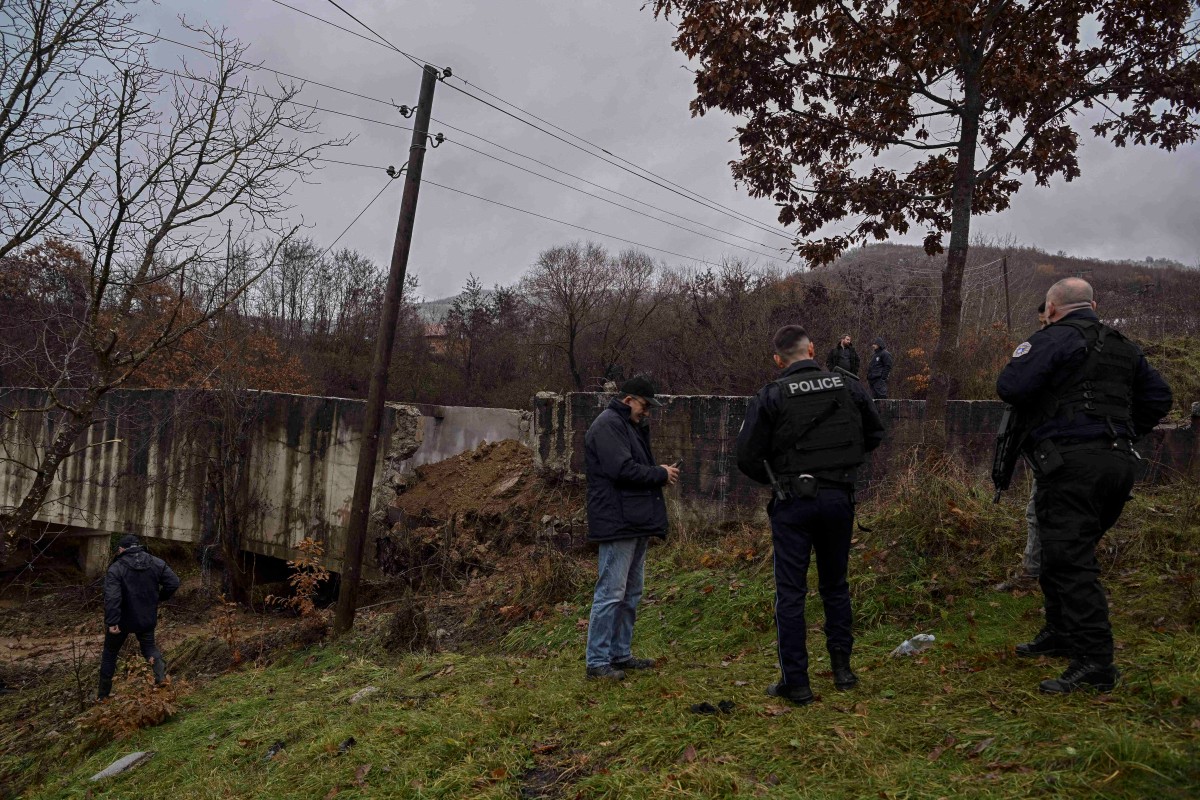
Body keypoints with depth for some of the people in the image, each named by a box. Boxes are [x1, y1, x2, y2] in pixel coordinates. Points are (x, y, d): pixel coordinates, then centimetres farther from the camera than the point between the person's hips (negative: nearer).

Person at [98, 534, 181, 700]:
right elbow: (173, 582, -5)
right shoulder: (156, 563, -3)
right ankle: (160, 671, -8)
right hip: (147, 618, 3)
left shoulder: (116, 568, -16)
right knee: (148, 645, 22)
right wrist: (158, 598, 10)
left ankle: (103, 693, 25)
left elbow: (112, 597, -26)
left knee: (110, 653, 17)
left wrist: (111, 622, -26)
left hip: (123, 620, -3)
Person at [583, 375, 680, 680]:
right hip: (618, 525, -11)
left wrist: (659, 472, 5)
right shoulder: (608, 425, -13)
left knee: (631, 592, 16)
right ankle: (597, 661, 1)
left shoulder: (629, 426, 20)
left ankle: (621, 654, 25)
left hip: (635, 523, 11)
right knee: (611, 592, -7)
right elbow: (622, 469, -23)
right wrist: (661, 474, -11)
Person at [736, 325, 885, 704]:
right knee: (835, 584, 19)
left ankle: (795, 682, 7)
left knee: (790, 592, 4)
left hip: (793, 503, -4)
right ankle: (842, 667, 26)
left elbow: (747, 457, -9)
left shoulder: (770, 397, -10)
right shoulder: (849, 387, 1)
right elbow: (874, 435, 15)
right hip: (840, 498, 4)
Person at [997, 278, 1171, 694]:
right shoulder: (1124, 347, 20)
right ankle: (1060, 633, 31)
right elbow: (1159, 396, 24)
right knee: (1068, 553, 21)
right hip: (1120, 463, 9)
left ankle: (1095, 661, -11)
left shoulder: (1053, 339, -6)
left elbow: (1010, 387, -17)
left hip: (1071, 461, -9)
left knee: (1070, 560, -8)